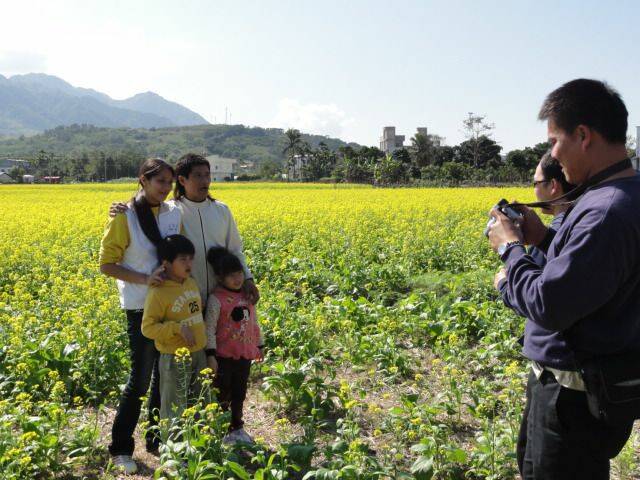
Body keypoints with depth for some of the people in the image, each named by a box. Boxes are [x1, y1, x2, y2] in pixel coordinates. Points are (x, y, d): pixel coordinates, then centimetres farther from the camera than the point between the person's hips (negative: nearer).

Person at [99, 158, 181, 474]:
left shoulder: (174, 213, 3)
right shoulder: (125, 217, -11)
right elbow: (107, 265, -9)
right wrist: (144, 279, -22)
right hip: (141, 306, -5)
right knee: (141, 377, 0)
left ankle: (157, 439, 30)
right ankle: (120, 449, 19)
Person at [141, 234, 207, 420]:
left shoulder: (192, 283, 4)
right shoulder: (158, 293, -18)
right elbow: (147, 328, -18)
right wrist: (177, 328, -27)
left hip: (199, 354, 7)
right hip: (174, 358, -7)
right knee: (174, 411, 6)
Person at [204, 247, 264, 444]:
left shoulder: (248, 294, 5)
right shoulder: (216, 298, -14)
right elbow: (209, 328, -14)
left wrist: (259, 345, 17)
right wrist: (210, 355, -17)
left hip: (245, 354, 6)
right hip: (225, 355, -6)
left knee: (239, 393, 18)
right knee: (223, 394, 4)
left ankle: (237, 428, 33)